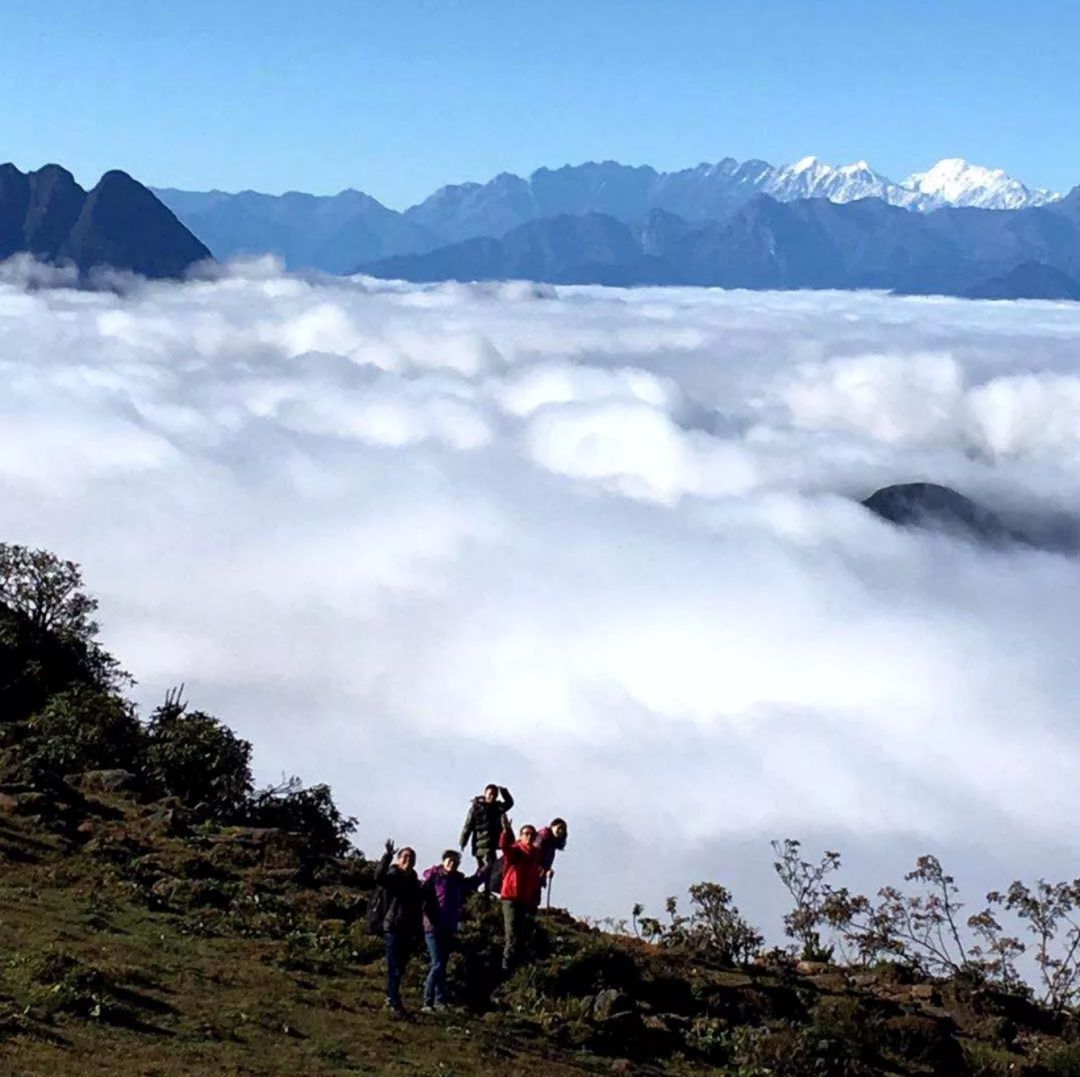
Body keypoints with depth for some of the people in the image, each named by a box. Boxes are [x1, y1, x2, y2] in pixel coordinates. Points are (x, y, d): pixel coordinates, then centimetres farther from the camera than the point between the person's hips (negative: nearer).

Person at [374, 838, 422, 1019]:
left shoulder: (414, 881, 14)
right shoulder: (393, 876, -8)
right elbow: (379, 878, -32)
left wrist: (417, 930, 19)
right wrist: (387, 855, -40)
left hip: (408, 931, 7)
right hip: (393, 929, -7)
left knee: (399, 968, 13)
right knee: (395, 968, -9)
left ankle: (391, 997, 26)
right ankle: (395, 1004, -9)